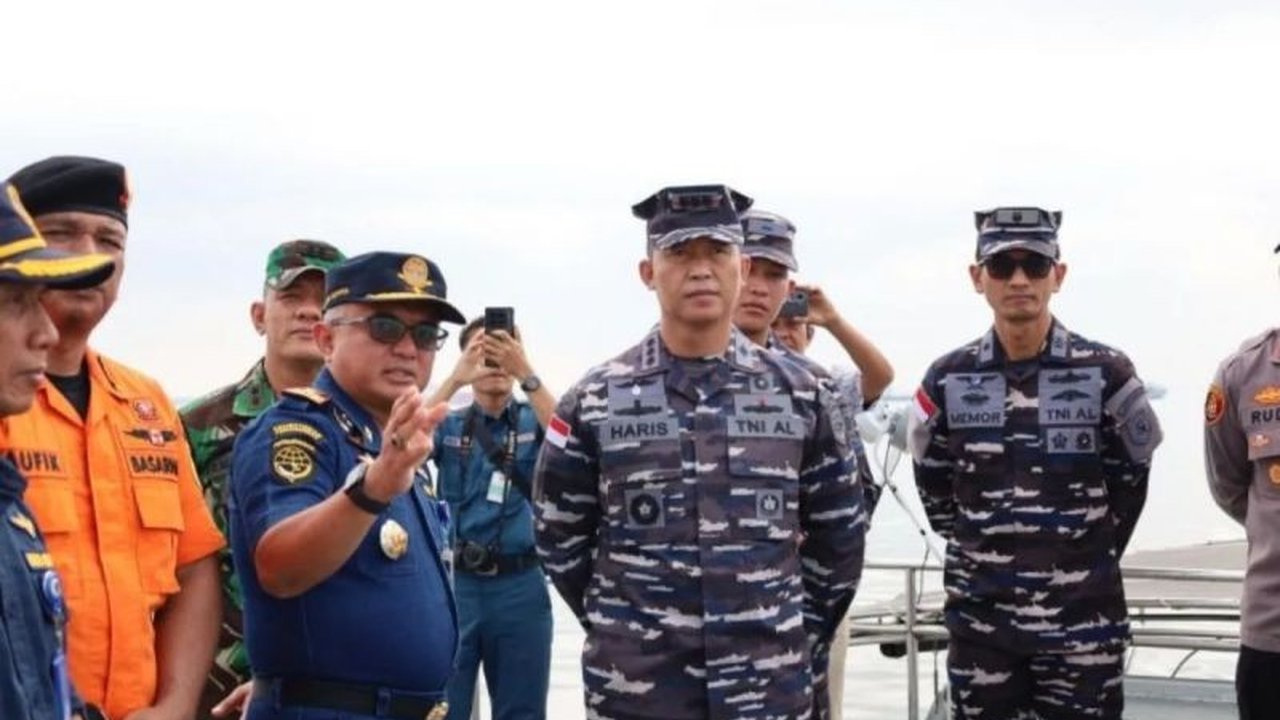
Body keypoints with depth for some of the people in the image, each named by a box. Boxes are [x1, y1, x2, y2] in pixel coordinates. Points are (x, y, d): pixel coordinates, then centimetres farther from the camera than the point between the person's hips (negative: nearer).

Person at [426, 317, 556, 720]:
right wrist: (455, 379, -19)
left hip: (520, 585, 0)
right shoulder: (448, 425, 9)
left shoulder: (536, 420, 8)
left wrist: (527, 375, -23)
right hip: (454, 582, 0)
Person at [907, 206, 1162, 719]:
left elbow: (1129, 481, 6)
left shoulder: (1106, 373, -3)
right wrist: (980, 558, 10)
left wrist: (1089, 559, 6)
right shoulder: (949, 379, 2)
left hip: (1082, 621, -2)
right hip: (979, 620, 2)